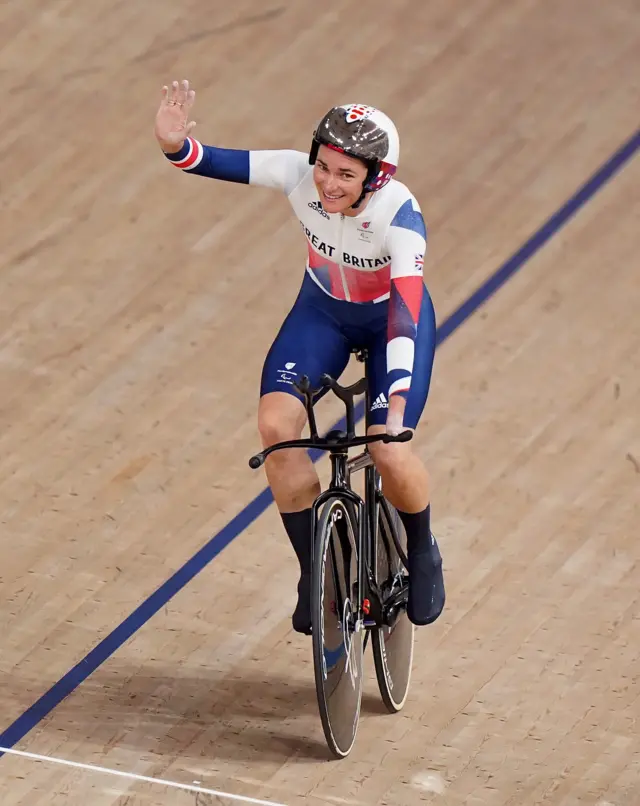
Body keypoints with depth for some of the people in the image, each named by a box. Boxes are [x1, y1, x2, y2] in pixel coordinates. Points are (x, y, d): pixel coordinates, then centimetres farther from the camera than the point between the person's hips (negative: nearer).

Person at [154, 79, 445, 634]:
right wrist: (175, 145, -45)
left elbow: (405, 314, -42)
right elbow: (217, 162, -22)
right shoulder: (300, 174, -26)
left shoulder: (400, 215, -35)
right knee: (276, 423, -20)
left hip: (392, 316, -3)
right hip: (323, 309, 3)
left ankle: (422, 553, 14)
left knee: (390, 453, -20)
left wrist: (397, 402, -53)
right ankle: (315, 570, -3)